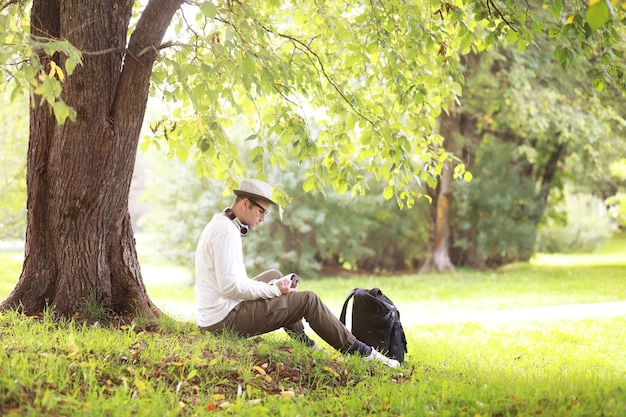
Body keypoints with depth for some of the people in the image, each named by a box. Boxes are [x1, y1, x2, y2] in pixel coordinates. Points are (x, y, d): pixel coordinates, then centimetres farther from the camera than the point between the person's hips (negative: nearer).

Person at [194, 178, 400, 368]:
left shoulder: (220, 225, 14)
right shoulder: (227, 230, -17)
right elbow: (229, 286, -25)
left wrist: (275, 287, 8)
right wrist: (274, 290, -13)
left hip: (211, 318, 10)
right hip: (226, 319, -10)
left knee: (274, 275, 25)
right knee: (308, 300, -4)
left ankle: (304, 344, 26)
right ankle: (362, 353, 7)